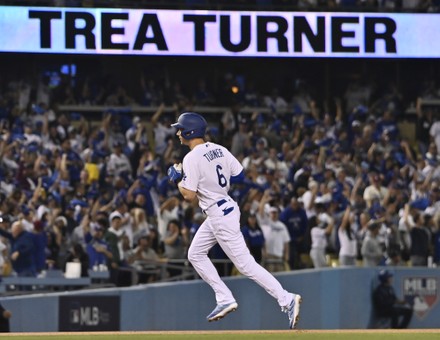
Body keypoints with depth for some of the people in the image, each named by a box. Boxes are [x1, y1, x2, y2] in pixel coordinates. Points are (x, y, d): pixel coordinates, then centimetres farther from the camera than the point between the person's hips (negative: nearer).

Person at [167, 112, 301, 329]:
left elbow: (189, 196, -20)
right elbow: (240, 175, 10)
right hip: (226, 207, 10)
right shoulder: (219, 150, 6)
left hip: (219, 215, -10)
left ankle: (287, 300, -10)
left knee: (245, 264, -7)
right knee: (195, 254, 17)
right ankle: (225, 300, 15)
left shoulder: (192, 158, -17)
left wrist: (177, 180, -2)